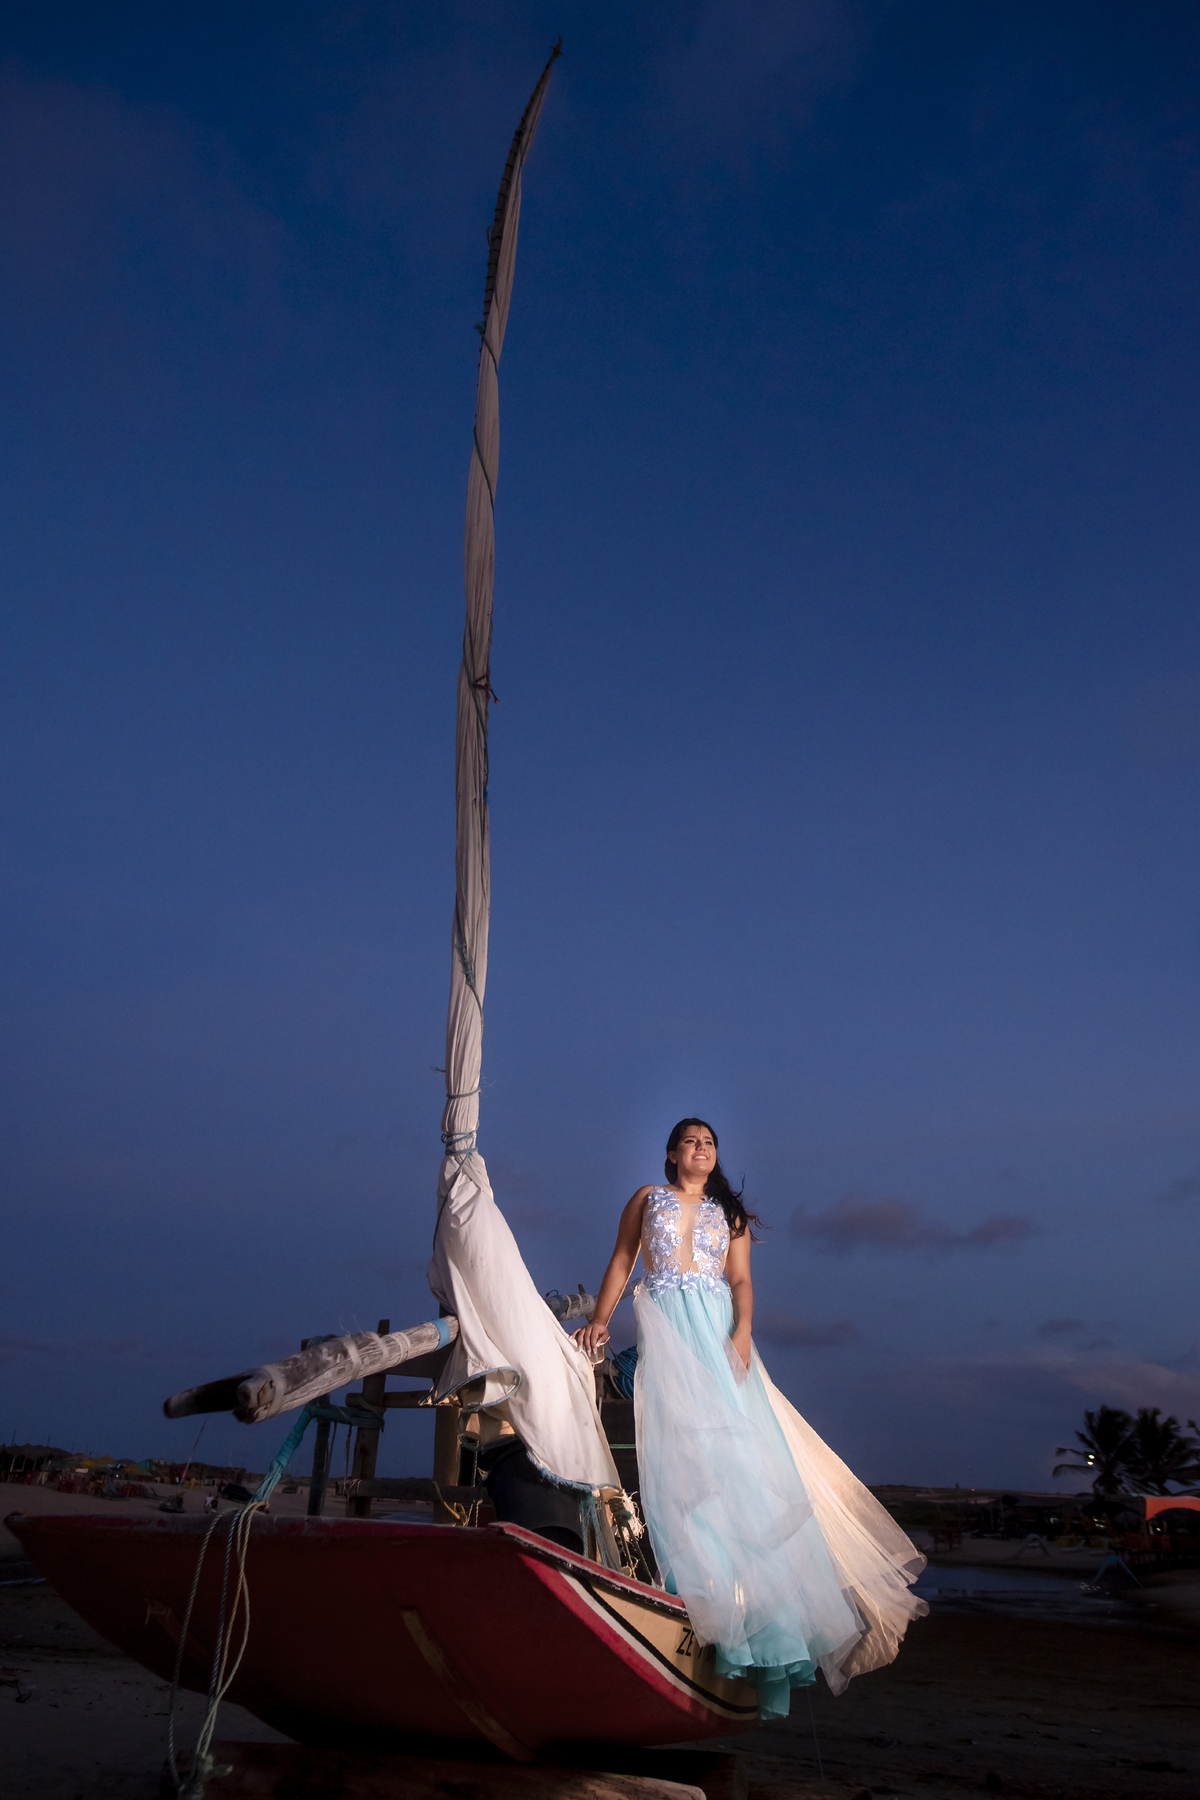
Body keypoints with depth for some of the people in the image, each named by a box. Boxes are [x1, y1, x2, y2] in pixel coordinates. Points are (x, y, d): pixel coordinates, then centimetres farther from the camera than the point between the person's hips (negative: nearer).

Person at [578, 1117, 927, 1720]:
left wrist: (741, 1331, -9)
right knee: (680, 1448, -14)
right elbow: (621, 1263, 11)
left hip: (719, 1330, 2)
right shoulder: (647, 1199, 15)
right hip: (665, 1327, -2)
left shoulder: (729, 1213, 19)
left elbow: (740, 1280, 9)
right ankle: (701, 1593, -15)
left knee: (740, 1443, -8)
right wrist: (599, 1320, -2)